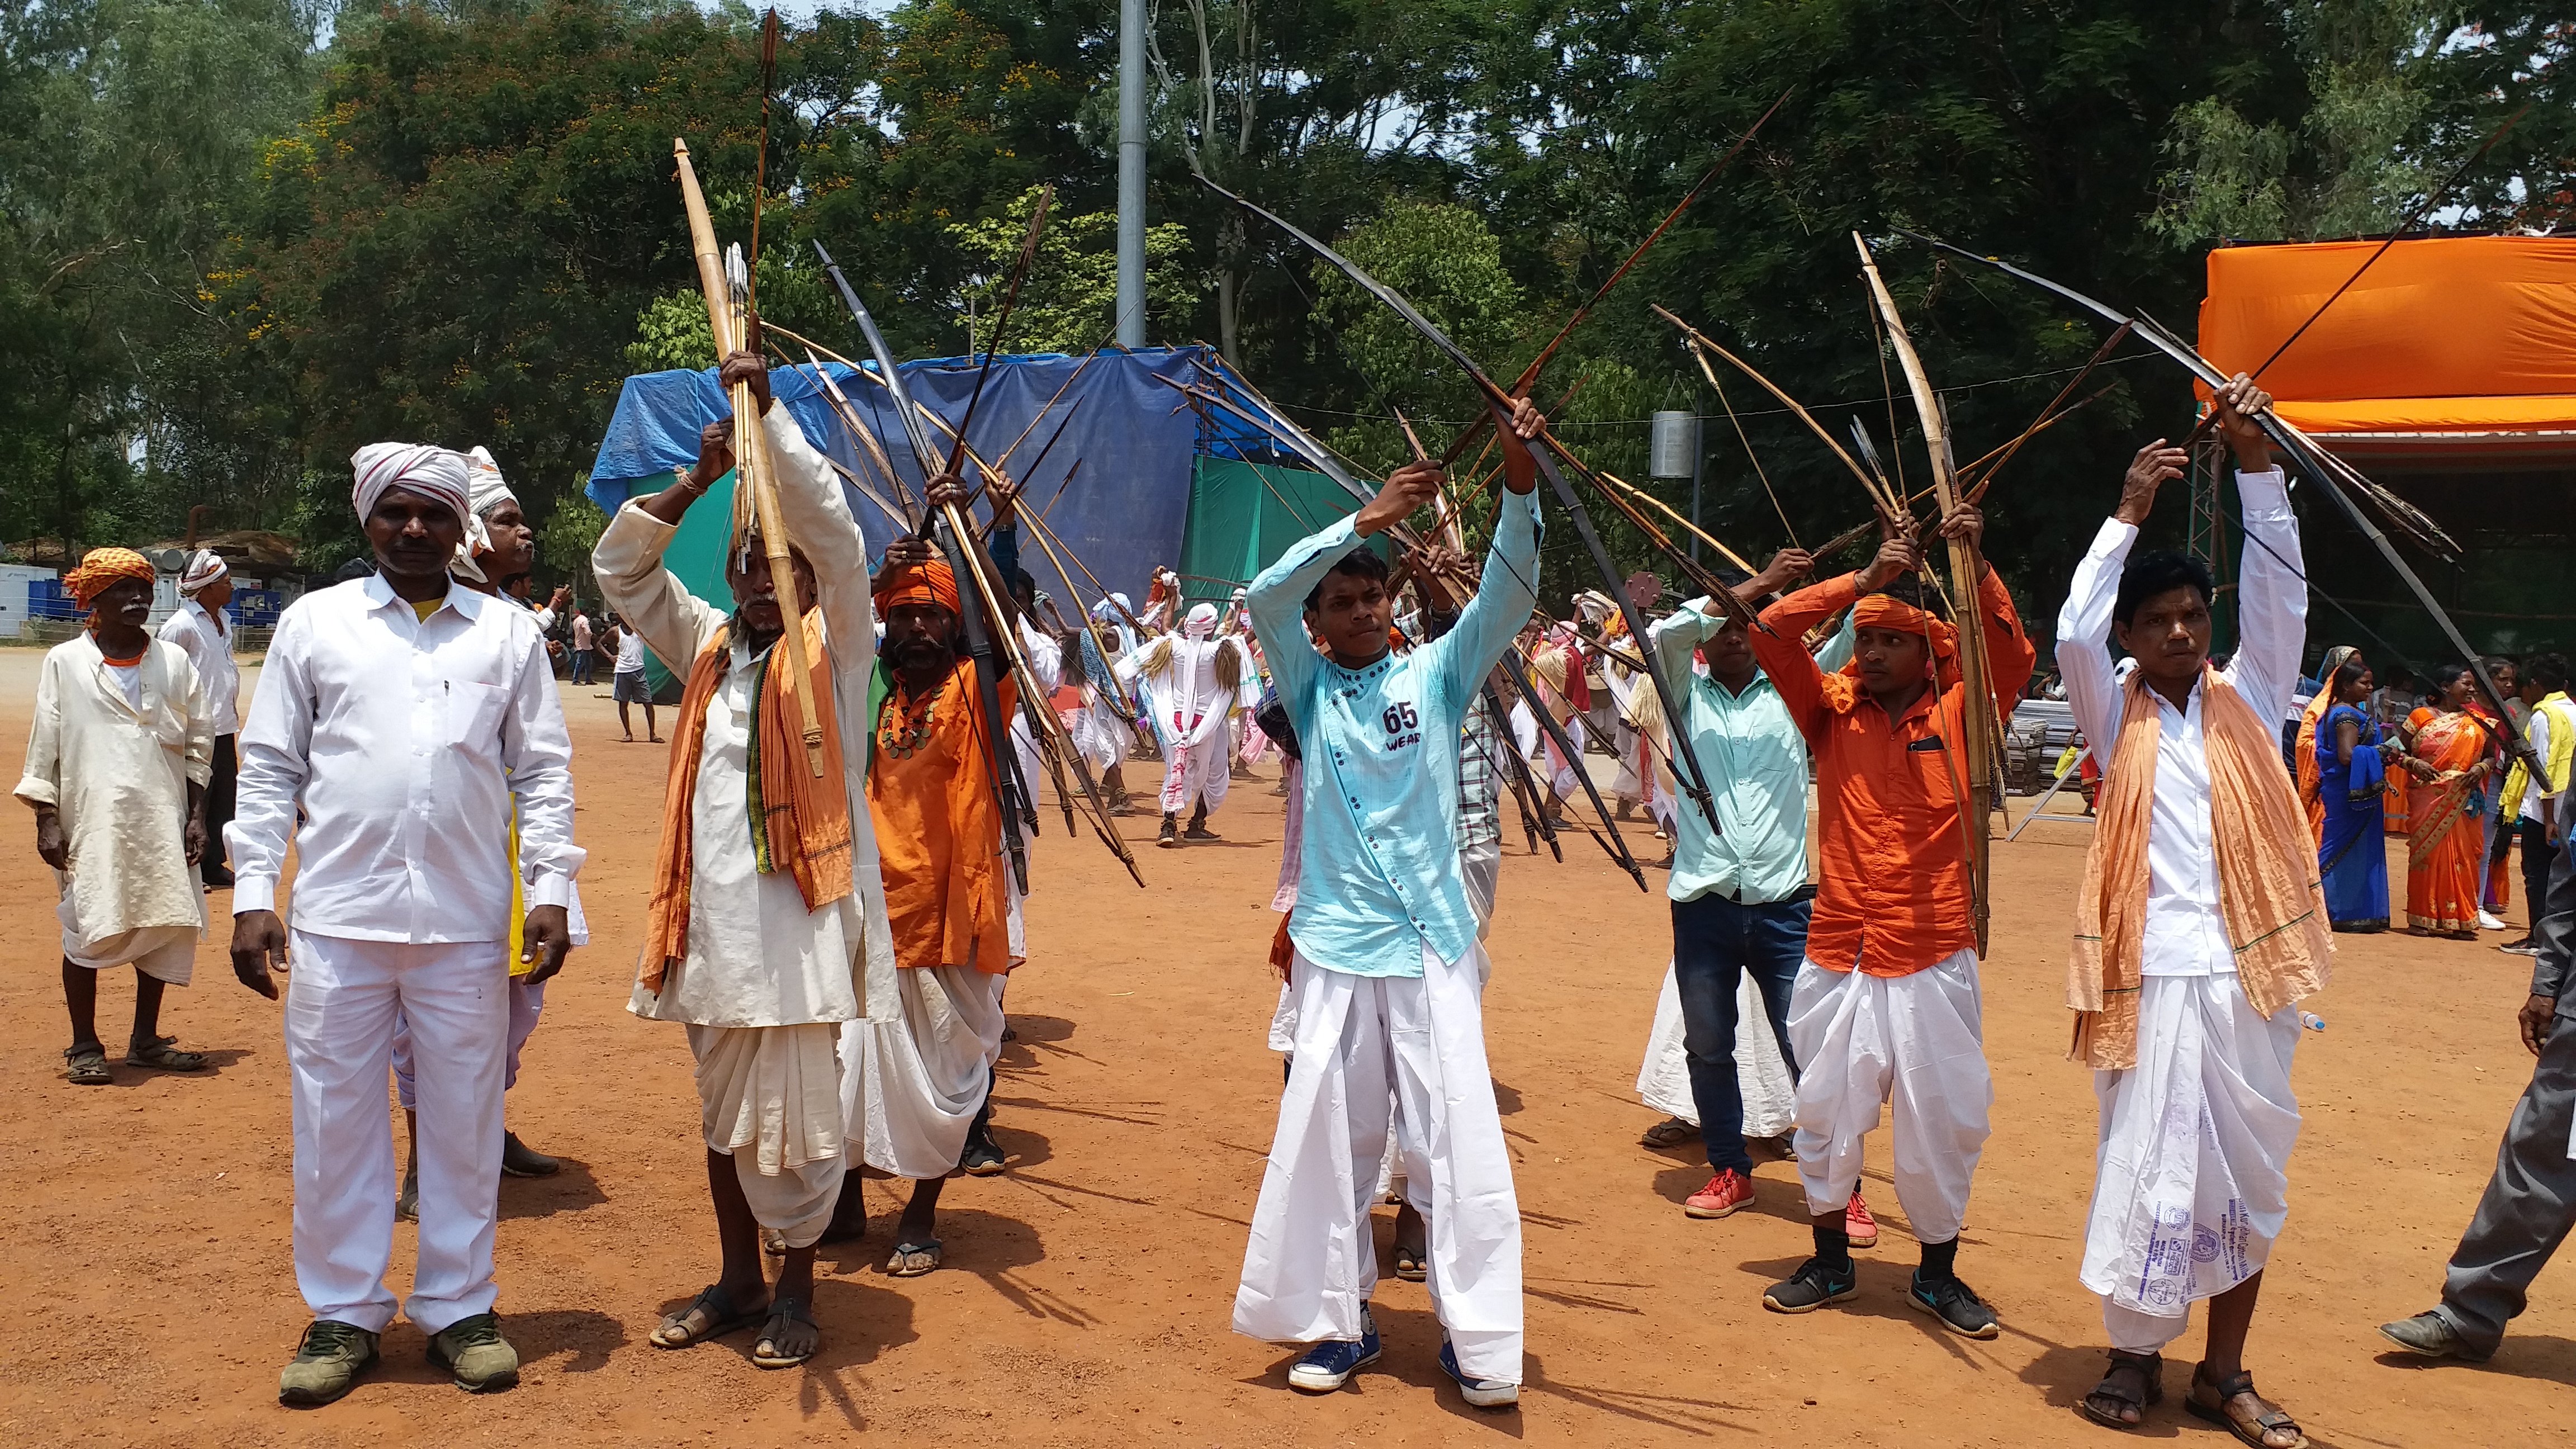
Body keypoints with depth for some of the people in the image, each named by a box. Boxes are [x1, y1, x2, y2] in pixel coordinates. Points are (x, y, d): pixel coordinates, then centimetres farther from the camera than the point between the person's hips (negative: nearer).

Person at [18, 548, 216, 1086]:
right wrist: (46, 819, -5)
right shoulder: (65, 662, 2)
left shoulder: (174, 661, 8)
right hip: (91, 822, -3)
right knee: (87, 929, 1)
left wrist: (197, 814, 3)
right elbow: (44, 745, 2)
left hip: (163, 822, 3)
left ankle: (145, 1040, 19)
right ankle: (84, 1046, 14)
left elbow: (199, 742, 10)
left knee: (164, 923, 5)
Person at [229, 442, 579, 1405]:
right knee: (335, 1116, 6)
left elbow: (545, 772, 8)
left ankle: (459, 1306, 21)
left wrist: (551, 891, 0)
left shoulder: (510, 634, 9)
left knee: (464, 1119, 7)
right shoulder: (314, 623, 8)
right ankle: (344, 1314, 20)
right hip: (337, 917, 0)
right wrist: (252, 894, 1)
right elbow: (270, 767, 8)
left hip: (469, 924, 0)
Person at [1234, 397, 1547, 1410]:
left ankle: (1476, 1340, 5)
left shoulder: (1436, 676, 4)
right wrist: (1363, 522, -21)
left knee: (1457, 1138, -3)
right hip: (1335, 949, 1)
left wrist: (1519, 489, -24)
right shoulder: (1309, 690, 4)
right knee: (1328, 1138, 5)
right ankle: (1339, 1322, 19)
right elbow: (1265, 596, -11)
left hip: (1434, 945, 0)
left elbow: (1507, 597, -8)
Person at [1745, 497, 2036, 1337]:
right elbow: (1773, 631, -7)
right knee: (1827, 1113, 11)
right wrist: (1865, 579, -9)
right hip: (1838, 954, 1)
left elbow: (2013, 658, -15)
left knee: (1941, 1121, 7)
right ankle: (1831, 1263, 29)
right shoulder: (1833, 712, 3)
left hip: (1933, 959, -1)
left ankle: (1937, 1274, 24)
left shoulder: (1957, 716, 1)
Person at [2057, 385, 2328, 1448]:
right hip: (2154, 973, -2)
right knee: (2147, 1168, 1)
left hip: (2251, 972, 2)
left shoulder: (2249, 700, 10)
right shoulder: (2118, 717, 5)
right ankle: (2136, 1356, 16)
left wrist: (2256, 462, -12)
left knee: (2247, 1176, 8)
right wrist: (2129, 511, -10)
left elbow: (2280, 591, -2)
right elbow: (2074, 633, -12)